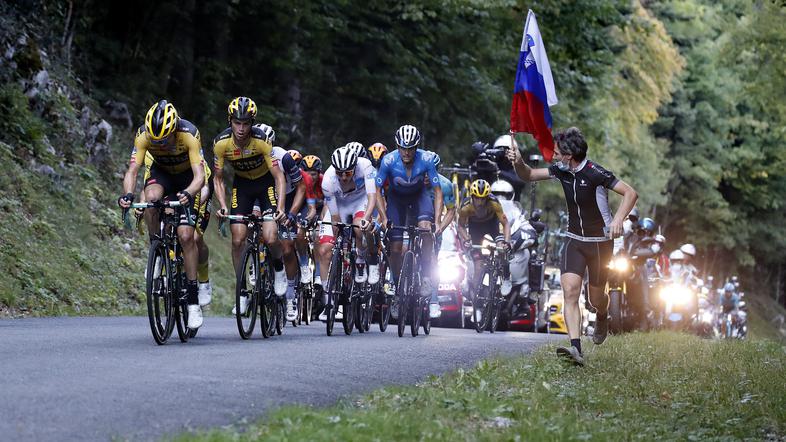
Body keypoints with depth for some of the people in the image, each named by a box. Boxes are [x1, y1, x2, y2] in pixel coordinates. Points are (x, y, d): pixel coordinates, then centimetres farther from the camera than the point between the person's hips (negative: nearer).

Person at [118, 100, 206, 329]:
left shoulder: (189, 135, -35)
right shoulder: (143, 136, -27)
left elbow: (199, 176, -40)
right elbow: (132, 170, -30)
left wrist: (187, 193, -60)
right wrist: (128, 194, -50)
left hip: (187, 177, -2)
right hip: (161, 173, 2)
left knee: (186, 235, -16)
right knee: (151, 198, -34)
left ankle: (193, 299, -7)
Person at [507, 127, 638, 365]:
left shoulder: (595, 173, -21)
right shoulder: (561, 170, -3)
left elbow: (630, 193, -20)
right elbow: (528, 175, 7)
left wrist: (618, 220, -34)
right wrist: (519, 162, -15)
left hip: (600, 242, -4)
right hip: (575, 240, 4)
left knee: (596, 298, 9)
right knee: (570, 291, -16)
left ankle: (602, 318, 47)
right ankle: (576, 348, -24)